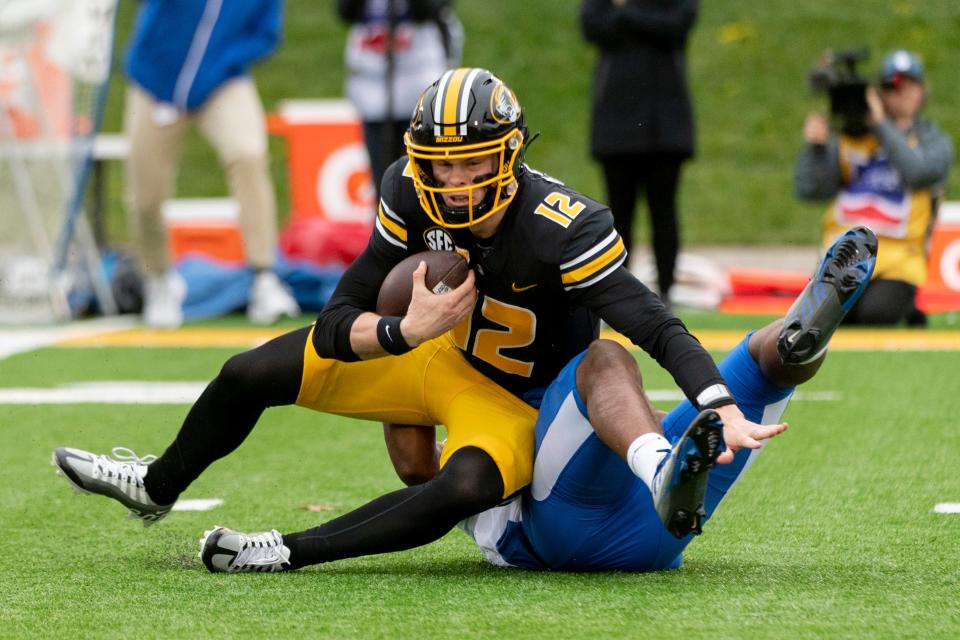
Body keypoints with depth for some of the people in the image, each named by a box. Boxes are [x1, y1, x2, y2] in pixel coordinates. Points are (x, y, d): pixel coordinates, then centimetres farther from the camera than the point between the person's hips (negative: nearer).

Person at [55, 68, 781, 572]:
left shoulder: (562, 229, -35)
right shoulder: (412, 197, -19)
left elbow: (660, 330, -39)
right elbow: (334, 329, -17)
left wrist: (727, 412, -54)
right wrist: (408, 331, -37)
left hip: (518, 402, -5)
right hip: (443, 359, 5)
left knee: (466, 488, -40)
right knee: (251, 375, 6)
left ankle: (290, 553, -26)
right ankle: (156, 488, 36)